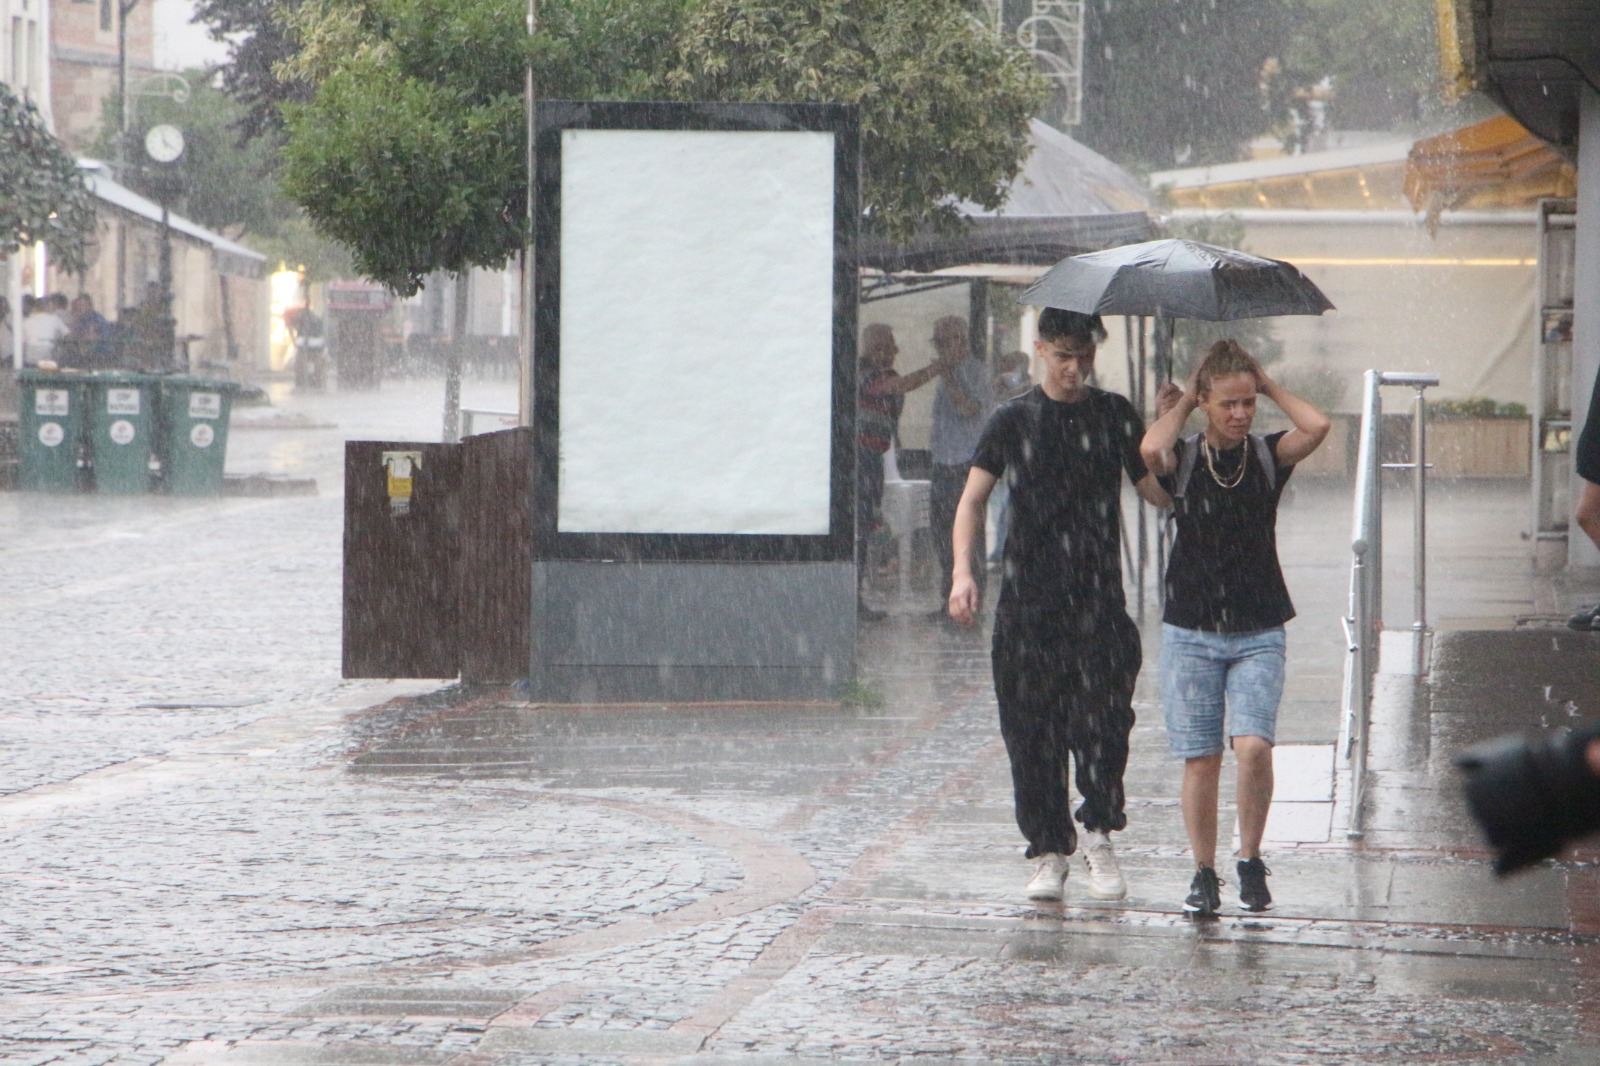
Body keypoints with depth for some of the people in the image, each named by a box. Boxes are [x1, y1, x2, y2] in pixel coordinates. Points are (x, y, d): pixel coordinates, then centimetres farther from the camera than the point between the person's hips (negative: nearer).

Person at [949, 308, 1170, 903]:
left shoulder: (1114, 416, 9)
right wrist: (963, 571, -9)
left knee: (1103, 720, -12)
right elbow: (973, 499, 5)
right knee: (1032, 731, 1)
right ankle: (1050, 852, 12)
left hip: (1099, 597, 0)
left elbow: (1159, 492, 7)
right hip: (1028, 602, 1)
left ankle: (1098, 832, 8)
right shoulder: (1013, 422, 7)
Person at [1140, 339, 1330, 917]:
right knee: (1200, 758, 0)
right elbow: (1151, 448, -23)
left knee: (1253, 746, -16)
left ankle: (1250, 858, 3)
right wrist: (1181, 403, -6)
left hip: (1258, 635, 0)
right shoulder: (1183, 460, 0)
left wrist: (1270, 386, -3)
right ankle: (1204, 873, 14)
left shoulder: (1268, 455, 2)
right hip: (1190, 631, 0)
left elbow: (1316, 426, -17)